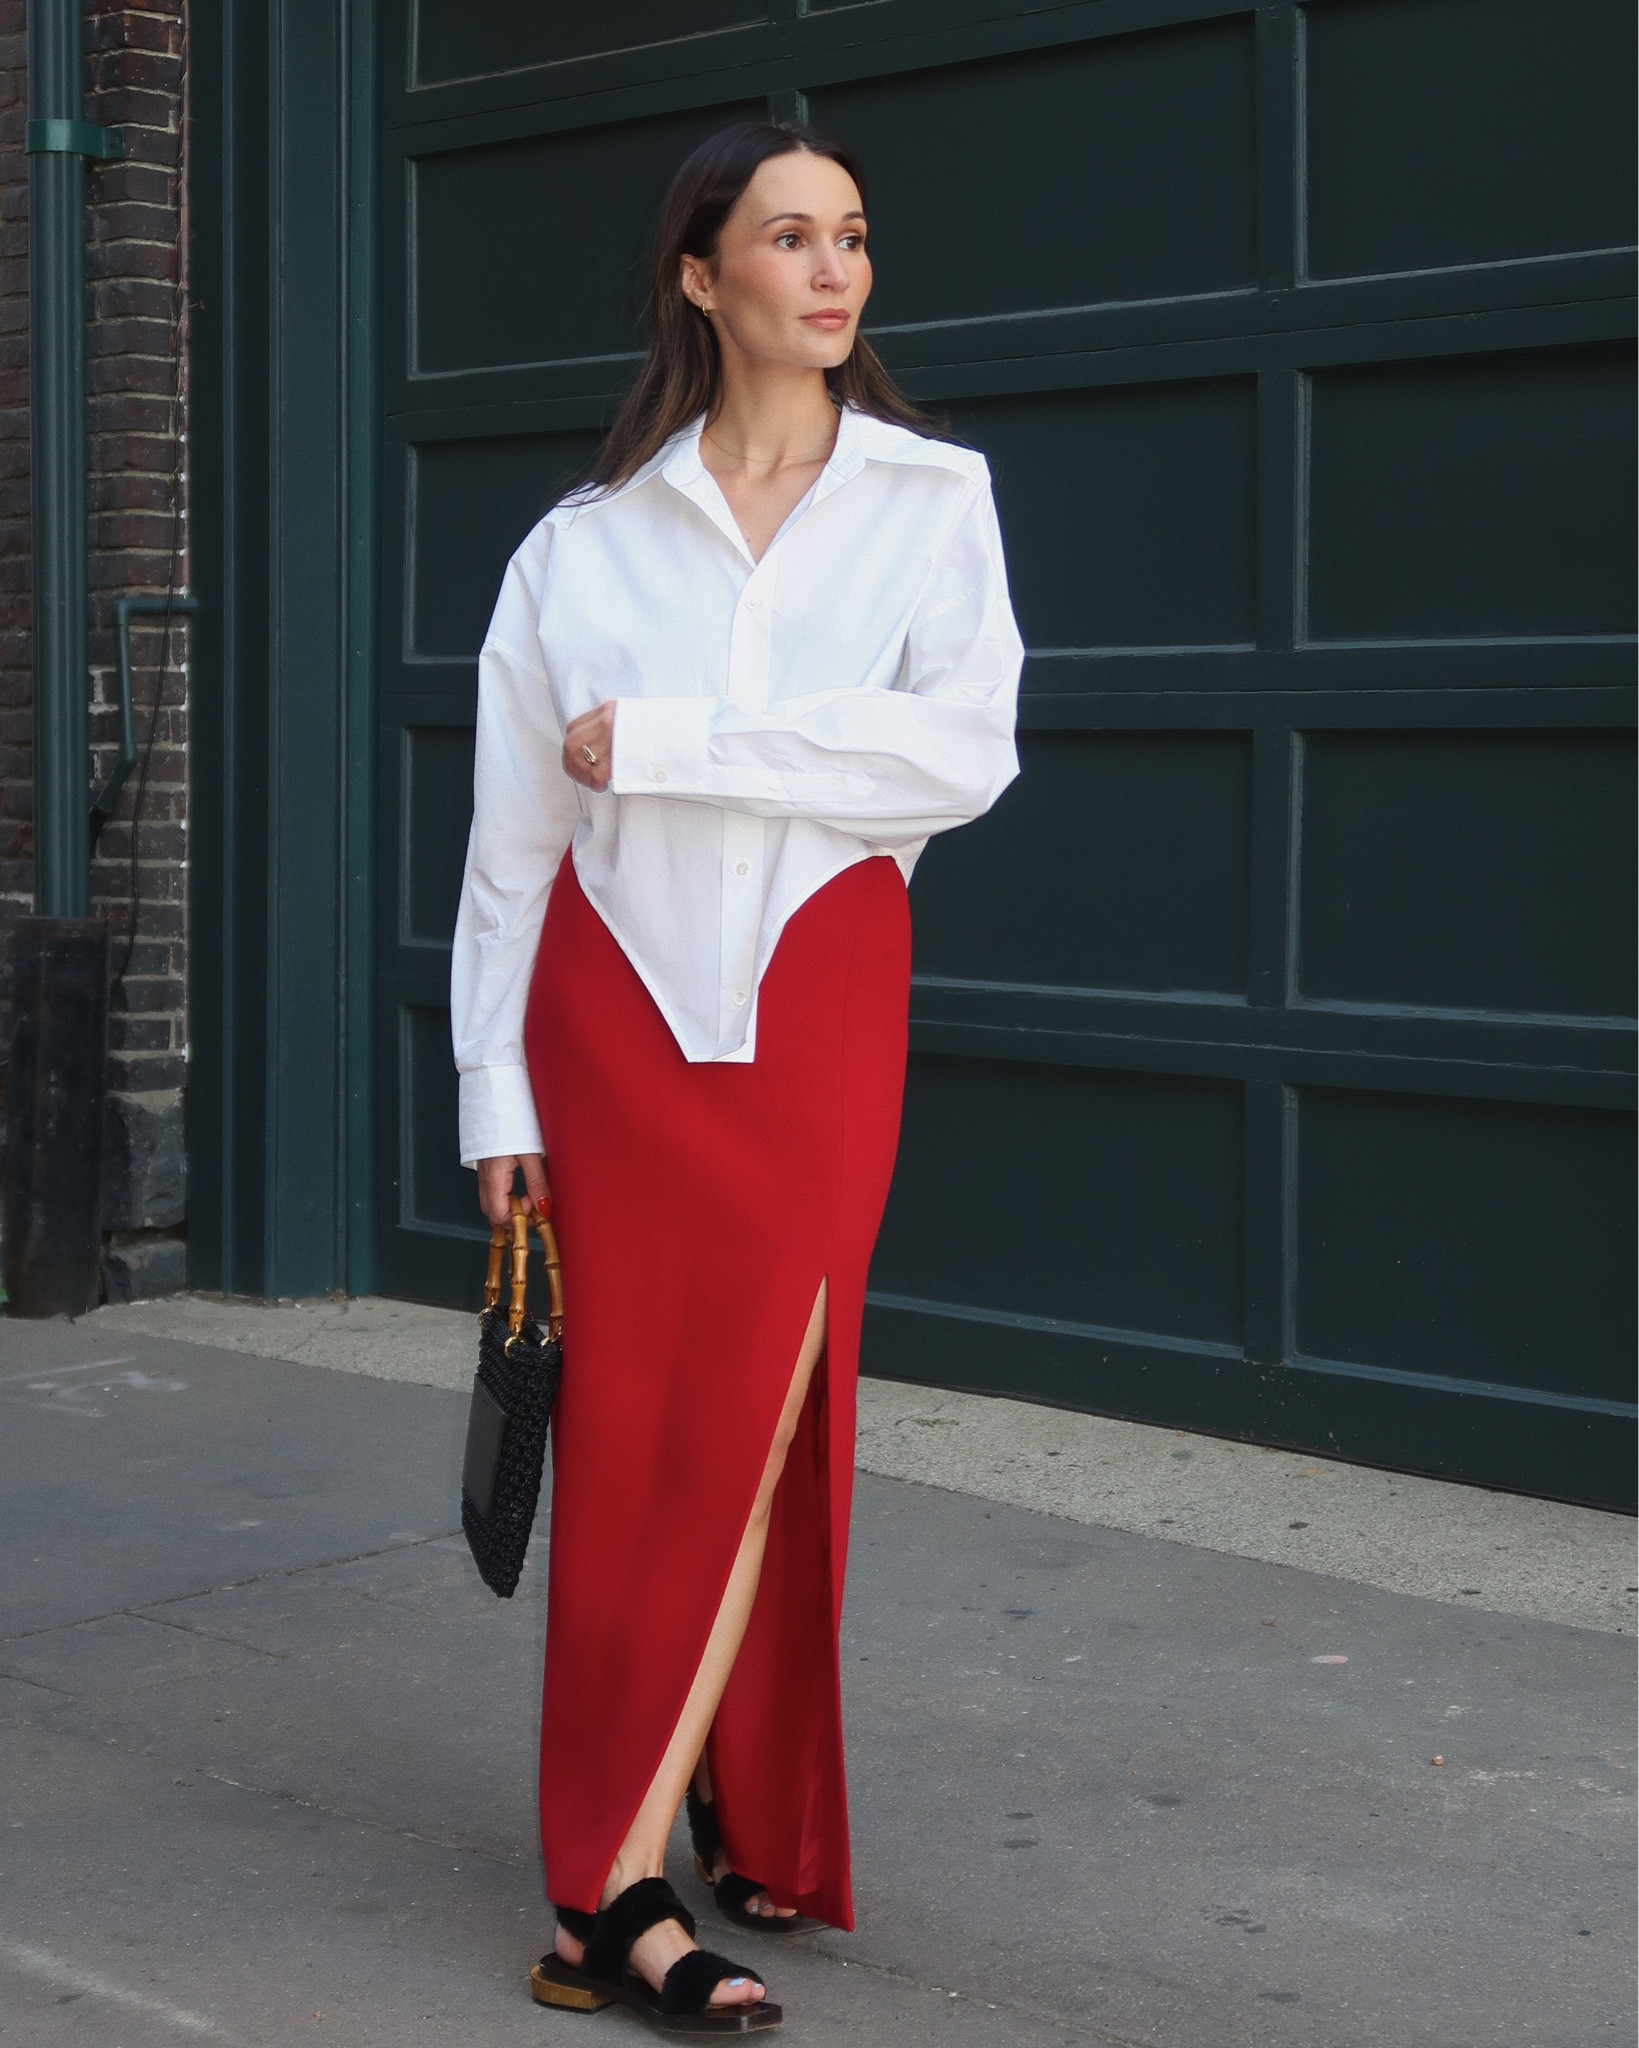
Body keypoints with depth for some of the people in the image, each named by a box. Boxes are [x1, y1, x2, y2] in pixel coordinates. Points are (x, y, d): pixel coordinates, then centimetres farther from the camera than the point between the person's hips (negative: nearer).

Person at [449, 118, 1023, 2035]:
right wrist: (496, 1090, 1)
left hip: (817, 1009, -1)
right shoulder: (583, 543, 6)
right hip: (618, 1007, 1)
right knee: (629, 1427, -2)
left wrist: (664, 742, -14)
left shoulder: (931, 497, 5)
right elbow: (512, 835, 6)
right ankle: (746, 1827, 5)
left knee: (754, 1422, -4)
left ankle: (615, 1892, 6)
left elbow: (963, 746, -12)